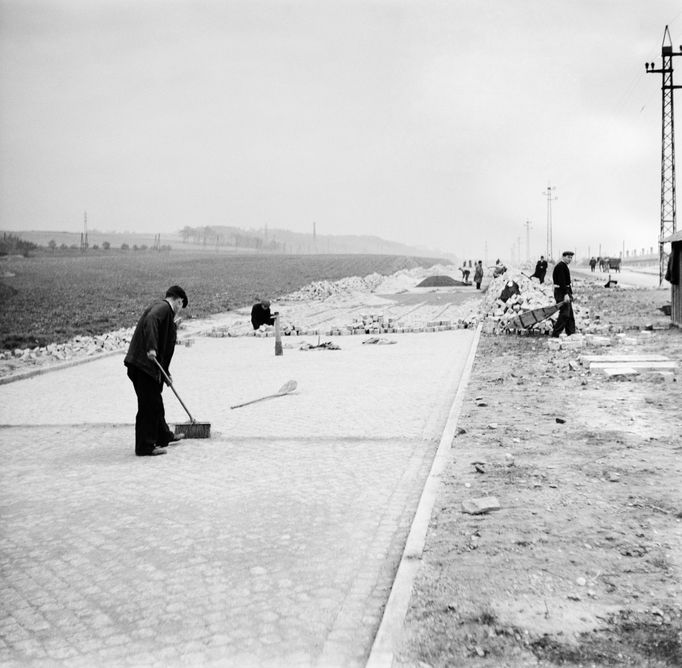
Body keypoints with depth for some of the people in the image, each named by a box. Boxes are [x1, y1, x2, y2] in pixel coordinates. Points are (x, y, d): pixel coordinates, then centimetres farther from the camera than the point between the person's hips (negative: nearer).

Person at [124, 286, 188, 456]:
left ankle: (163, 436, 38)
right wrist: (151, 348, -39)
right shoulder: (163, 308, -8)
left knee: (155, 404, 23)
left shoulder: (162, 308, 22)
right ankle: (144, 447, -1)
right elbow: (150, 321, -30)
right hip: (142, 365, -10)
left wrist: (165, 372, 30)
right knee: (149, 405, -6)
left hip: (150, 366, 10)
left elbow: (164, 345, 27)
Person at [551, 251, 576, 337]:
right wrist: (566, 294, -28)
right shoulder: (560, 266, -15)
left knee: (570, 314, 13)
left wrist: (570, 293, 18)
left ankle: (571, 333, 18)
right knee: (564, 314, -11)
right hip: (561, 292, -11)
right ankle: (555, 334, -9)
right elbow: (561, 281, -23)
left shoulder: (564, 266, 18)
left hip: (565, 292, 11)